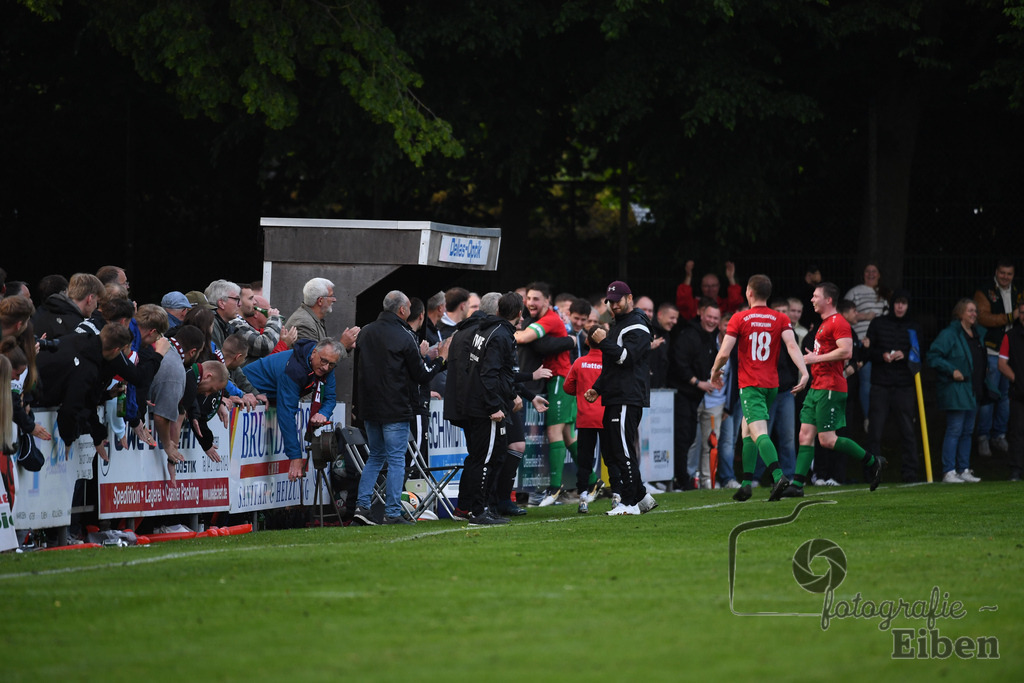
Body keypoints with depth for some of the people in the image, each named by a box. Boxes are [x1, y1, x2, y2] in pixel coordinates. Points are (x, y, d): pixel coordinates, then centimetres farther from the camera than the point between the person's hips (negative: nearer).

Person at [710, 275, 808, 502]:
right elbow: (792, 345, -10)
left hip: (750, 385, -5)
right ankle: (746, 483, 19)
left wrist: (715, 372, 13)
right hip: (771, 385, 5)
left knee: (759, 432, -17)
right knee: (746, 428, 21)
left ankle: (778, 475, -40)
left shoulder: (739, 319, -3)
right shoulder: (780, 319, 6)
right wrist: (804, 372, -18)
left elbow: (724, 353, -6)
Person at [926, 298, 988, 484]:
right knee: (955, 430, -9)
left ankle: (964, 470, 16)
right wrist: (952, 371, -19)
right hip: (955, 390, -8)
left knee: (967, 431, 10)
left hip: (974, 390, 8)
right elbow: (933, 357, -13)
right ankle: (949, 472, -8)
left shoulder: (979, 334, 14)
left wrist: (985, 369, 13)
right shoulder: (949, 334, -10)